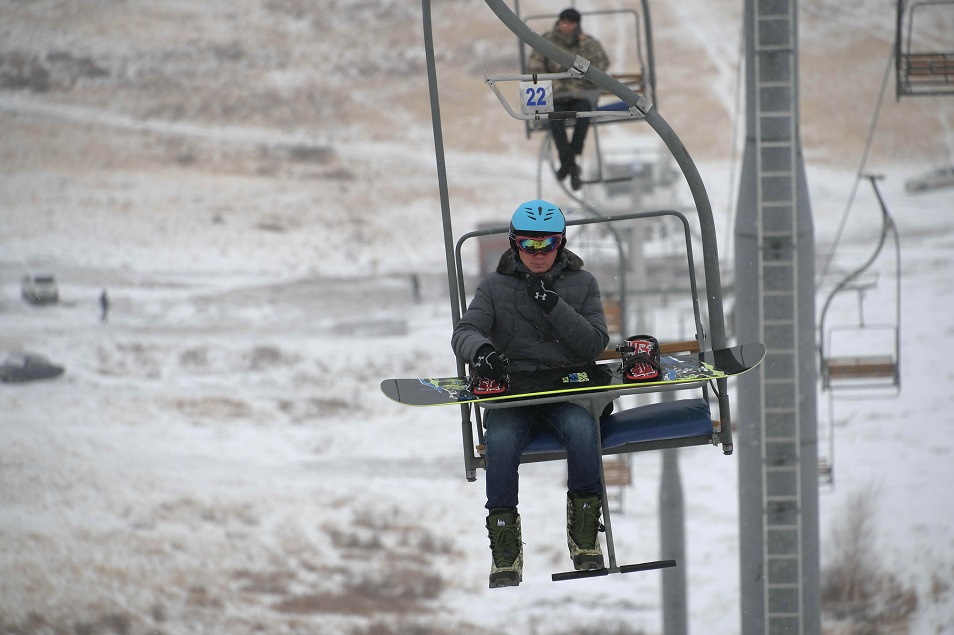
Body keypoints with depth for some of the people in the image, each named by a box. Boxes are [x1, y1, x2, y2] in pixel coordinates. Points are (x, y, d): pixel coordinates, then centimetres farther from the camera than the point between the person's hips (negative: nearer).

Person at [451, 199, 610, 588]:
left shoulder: (582, 283, 10)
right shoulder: (495, 286, 8)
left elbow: (595, 344, -1)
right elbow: (464, 332, -4)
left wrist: (554, 305, -14)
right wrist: (480, 349, -30)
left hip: (569, 390, 0)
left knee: (581, 429, -34)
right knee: (500, 440, -32)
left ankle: (585, 538, -20)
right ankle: (505, 553, -25)